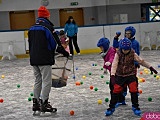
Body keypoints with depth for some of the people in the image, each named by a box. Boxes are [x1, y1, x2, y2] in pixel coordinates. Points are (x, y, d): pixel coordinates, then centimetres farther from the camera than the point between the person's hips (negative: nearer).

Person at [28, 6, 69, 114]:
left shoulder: (32, 28, 14)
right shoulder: (48, 27, -10)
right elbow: (56, 43, -10)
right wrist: (65, 53, 3)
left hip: (34, 59, 8)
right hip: (45, 59, -8)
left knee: (38, 81, 15)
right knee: (46, 81, -4)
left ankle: (36, 103, 19)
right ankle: (44, 103, -6)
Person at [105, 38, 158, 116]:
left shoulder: (133, 54, -9)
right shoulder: (118, 54, -13)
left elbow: (141, 61, 0)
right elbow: (114, 65, -22)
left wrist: (150, 68, 4)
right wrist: (112, 75, -35)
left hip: (131, 75, 0)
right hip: (120, 76, 0)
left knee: (133, 90, -6)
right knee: (116, 91, 0)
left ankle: (135, 107, 13)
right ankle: (111, 107, 14)